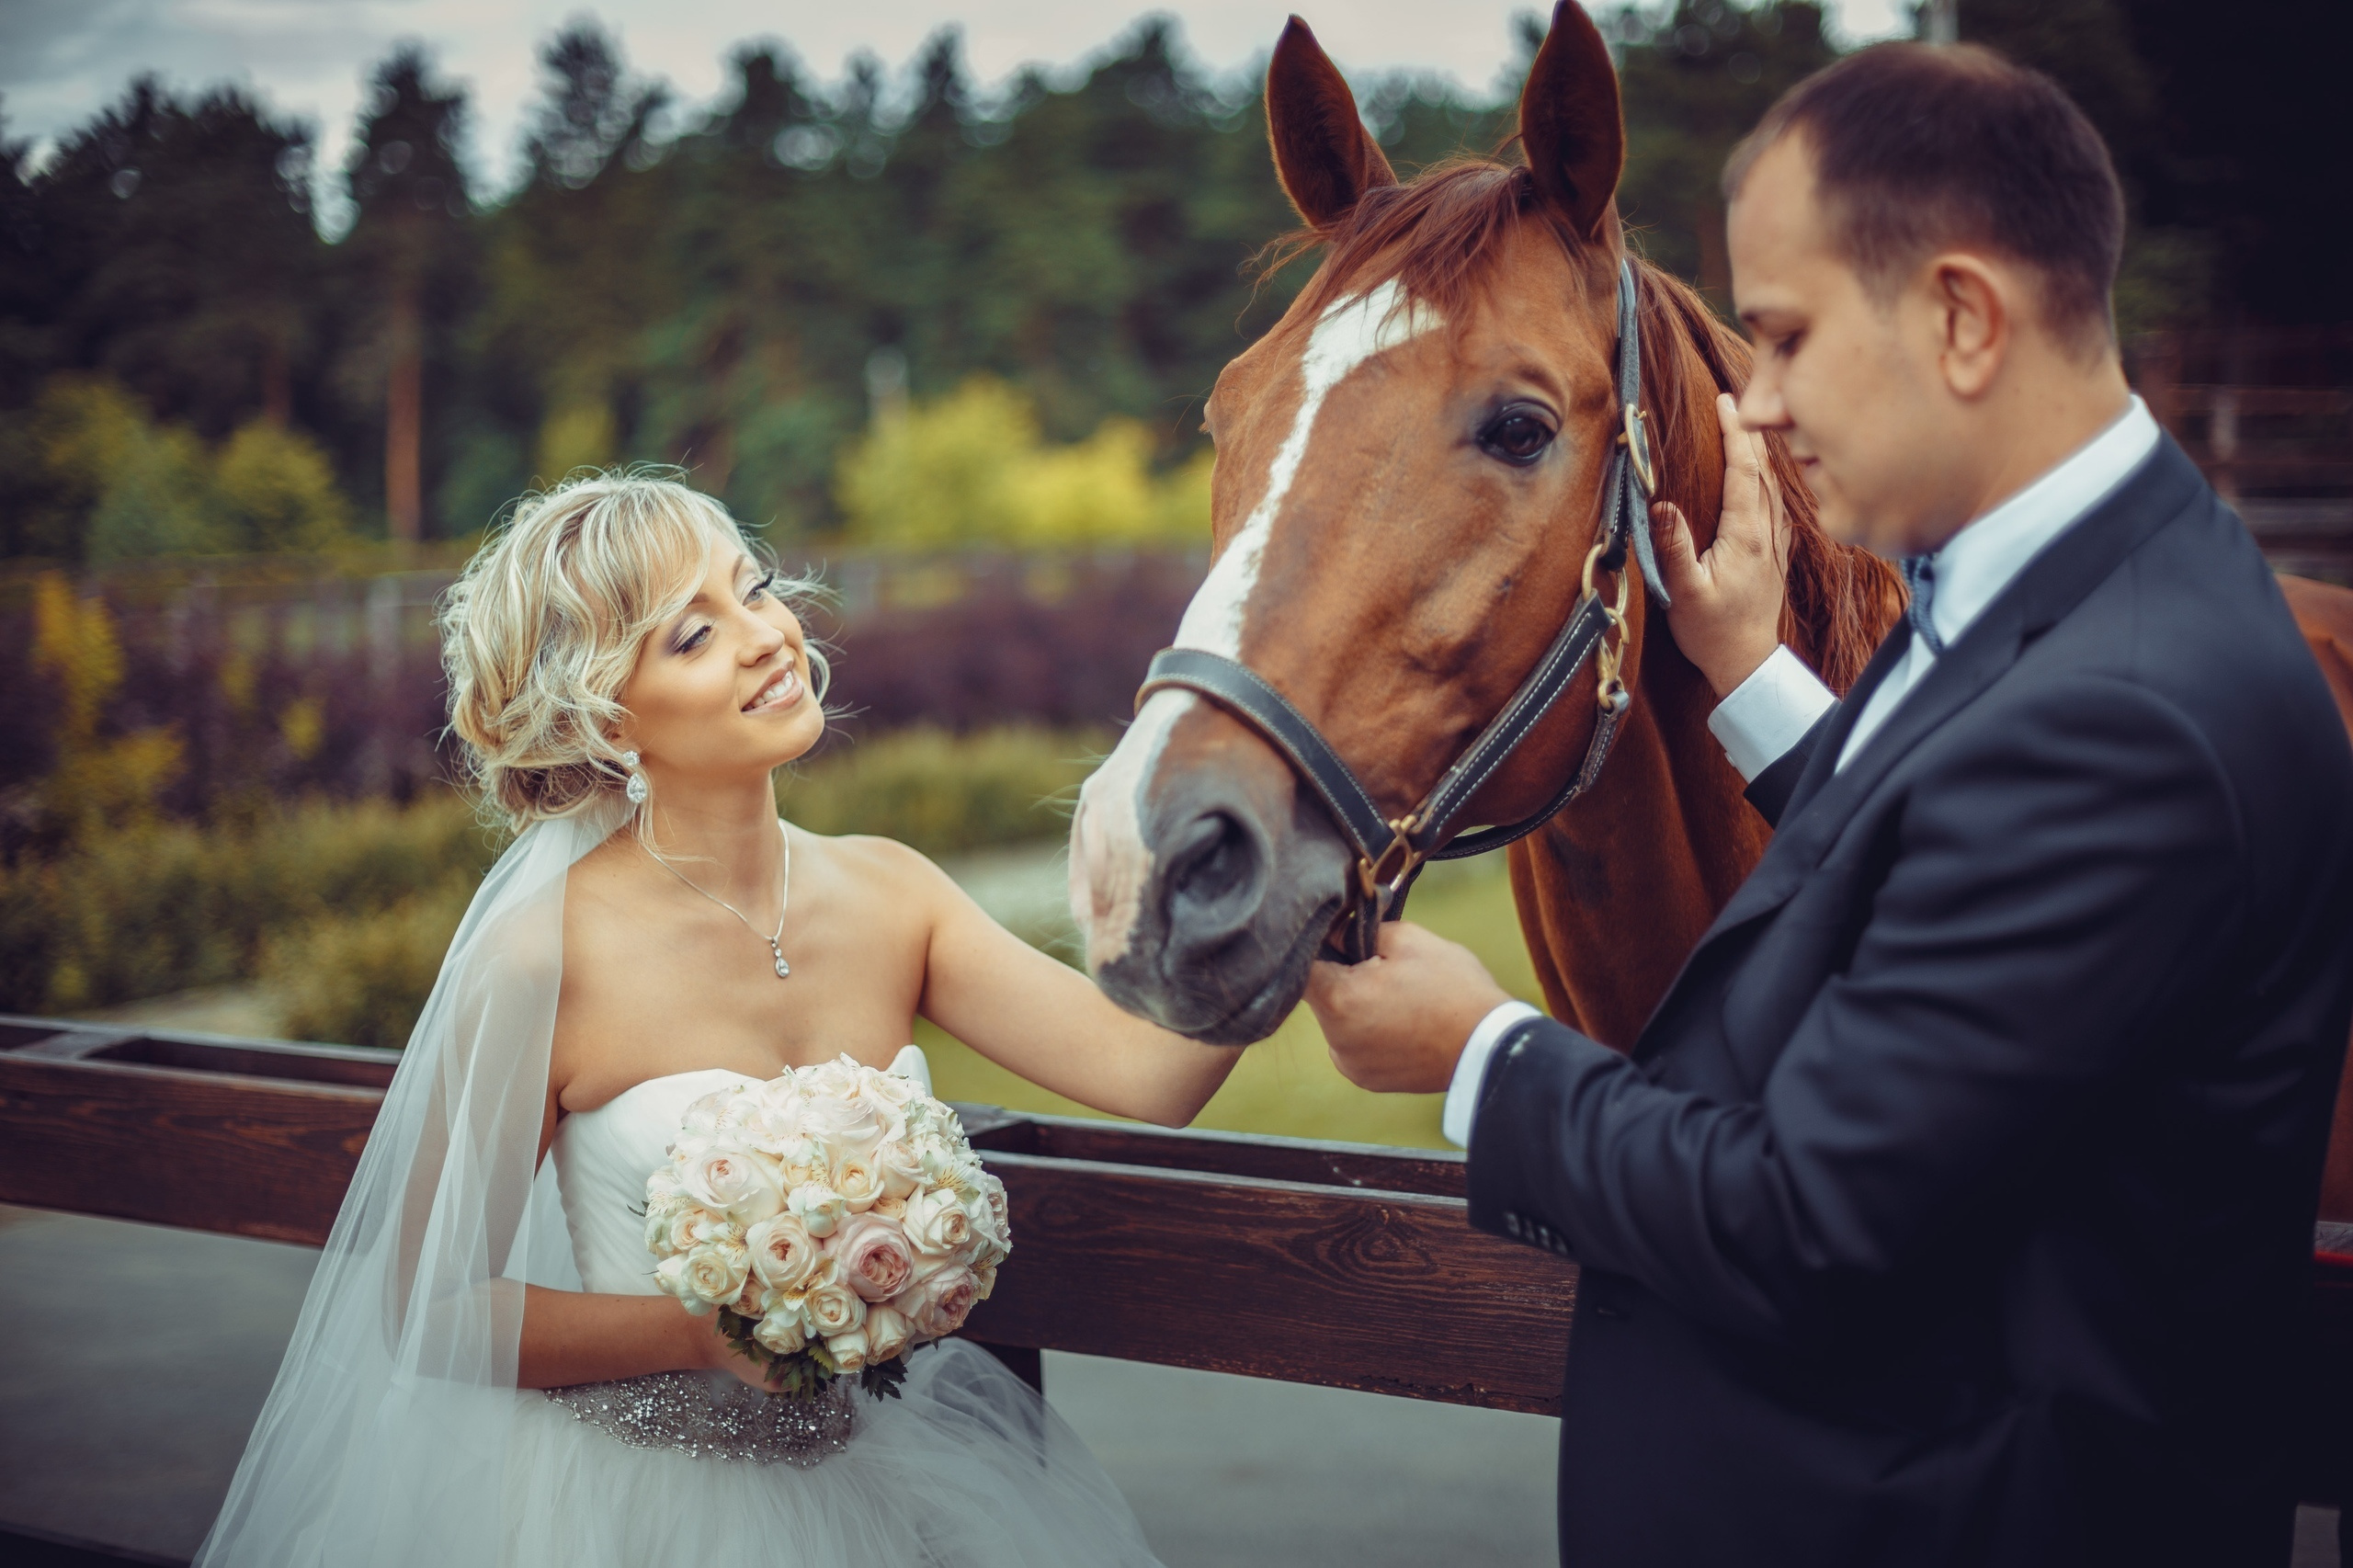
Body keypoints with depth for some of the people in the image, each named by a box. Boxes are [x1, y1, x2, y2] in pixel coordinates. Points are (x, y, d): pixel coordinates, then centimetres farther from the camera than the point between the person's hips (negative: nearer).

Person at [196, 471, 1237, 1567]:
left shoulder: (883, 893, -2)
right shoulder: (546, 954, -16)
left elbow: (1148, 1075, -12)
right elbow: (428, 1312, -9)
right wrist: (709, 1332, -20)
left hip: (875, 1467, 5)